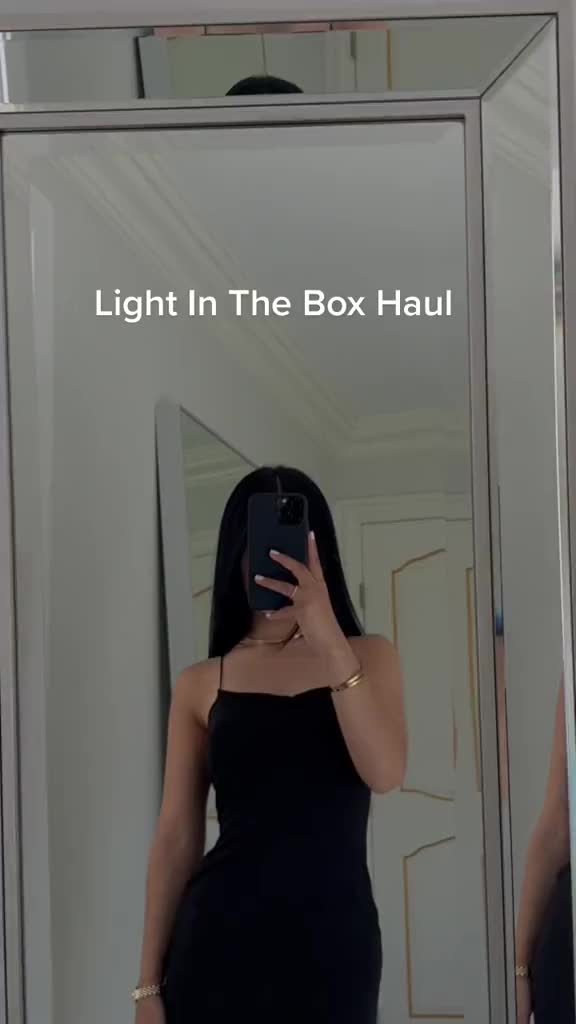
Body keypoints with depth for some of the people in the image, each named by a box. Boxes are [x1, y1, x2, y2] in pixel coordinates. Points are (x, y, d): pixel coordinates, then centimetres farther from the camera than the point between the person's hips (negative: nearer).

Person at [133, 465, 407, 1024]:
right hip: (221, 935, 0)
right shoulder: (200, 684, 5)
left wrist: (330, 642, -22)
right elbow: (176, 838, 4)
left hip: (333, 934, 0)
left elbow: (384, 773, -11)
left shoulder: (367, 656, 6)